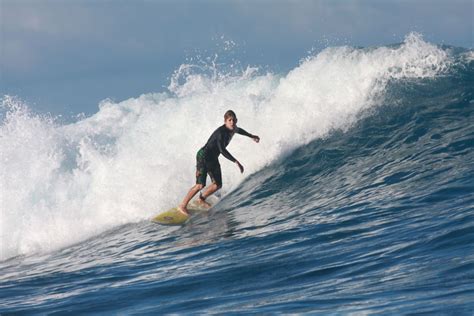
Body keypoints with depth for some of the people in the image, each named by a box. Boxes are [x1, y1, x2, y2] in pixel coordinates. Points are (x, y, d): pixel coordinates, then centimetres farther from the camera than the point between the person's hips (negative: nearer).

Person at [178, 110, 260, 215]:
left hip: (213, 159, 9)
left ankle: (201, 199, 29)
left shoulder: (233, 129, 1)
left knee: (217, 185, 6)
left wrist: (252, 136, 42)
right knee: (200, 185, -18)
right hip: (203, 156, -9)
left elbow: (239, 130, 28)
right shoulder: (221, 132, -26)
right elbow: (222, 150, -36)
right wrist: (236, 162, -41)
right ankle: (183, 205, -8)